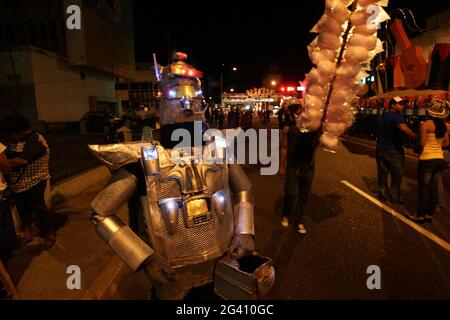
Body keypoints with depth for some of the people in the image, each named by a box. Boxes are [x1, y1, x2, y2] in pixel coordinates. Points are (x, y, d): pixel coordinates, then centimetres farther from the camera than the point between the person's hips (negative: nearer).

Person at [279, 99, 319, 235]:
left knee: (304, 195, 10)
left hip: (308, 165, 2)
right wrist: (281, 167, -2)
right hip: (292, 165, -2)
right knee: (291, 193, -1)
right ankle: (286, 215, 27)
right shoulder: (288, 127, -4)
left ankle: (300, 221, 26)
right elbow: (284, 147, -2)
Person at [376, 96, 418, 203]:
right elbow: (403, 128, -33)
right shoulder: (397, 116, -14)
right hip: (394, 150, -7)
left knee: (382, 173, 13)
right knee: (397, 174, 4)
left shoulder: (380, 117, 12)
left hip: (381, 149, 7)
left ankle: (383, 194, 19)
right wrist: (416, 137, -32)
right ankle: (394, 197, 9)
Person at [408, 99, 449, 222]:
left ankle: (421, 214, 9)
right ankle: (430, 213, 21)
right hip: (440, 159, 6)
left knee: (424, 187, 2)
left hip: (427, 159, -6)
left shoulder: (426, 124, -13)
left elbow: (422, 143, -14)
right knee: (434, 187, 12)